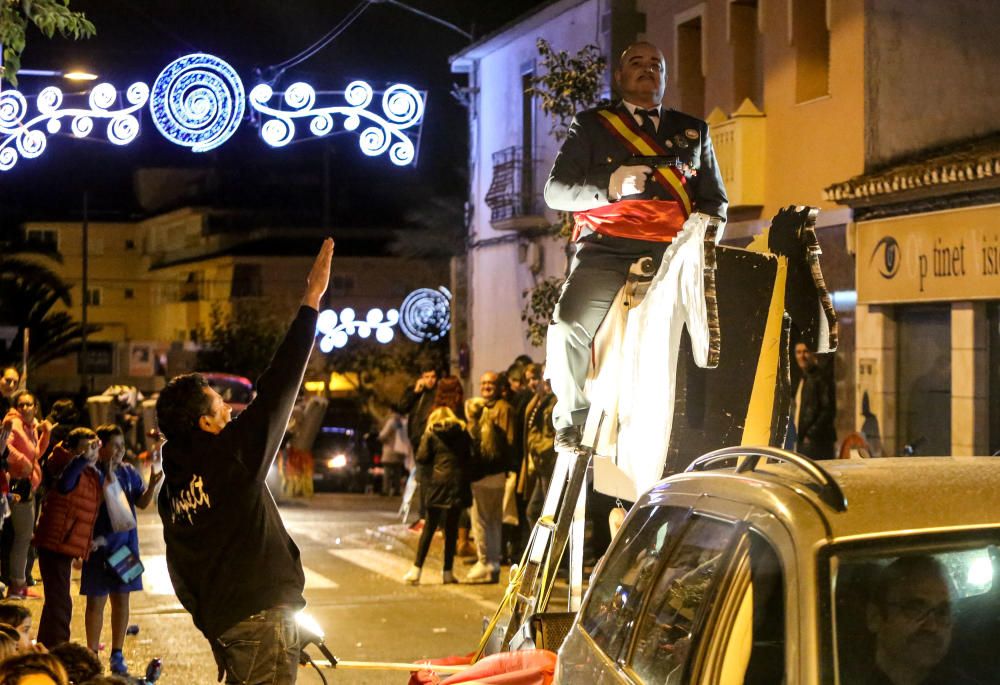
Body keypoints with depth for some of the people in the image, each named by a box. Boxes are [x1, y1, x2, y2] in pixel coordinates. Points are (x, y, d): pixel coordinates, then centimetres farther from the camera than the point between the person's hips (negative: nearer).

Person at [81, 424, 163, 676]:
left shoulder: (129, 473, 6)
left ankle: (117, 655, 19)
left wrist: (152, 484, -15)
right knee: (96, 600, 3)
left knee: (121, 598, 9)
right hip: (100, 544, -5)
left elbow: (142, 503, 2)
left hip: (126, 544, 5)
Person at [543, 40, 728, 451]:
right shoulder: (591, 125, 17)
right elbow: (555, 190, 7)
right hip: (608, 251, -2)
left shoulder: (694, 131, 25)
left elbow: (715, 201, 23)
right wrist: (610, 186, -11)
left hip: (673, 255, 2)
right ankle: (572, 419, -8)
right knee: (570, 324, -26)